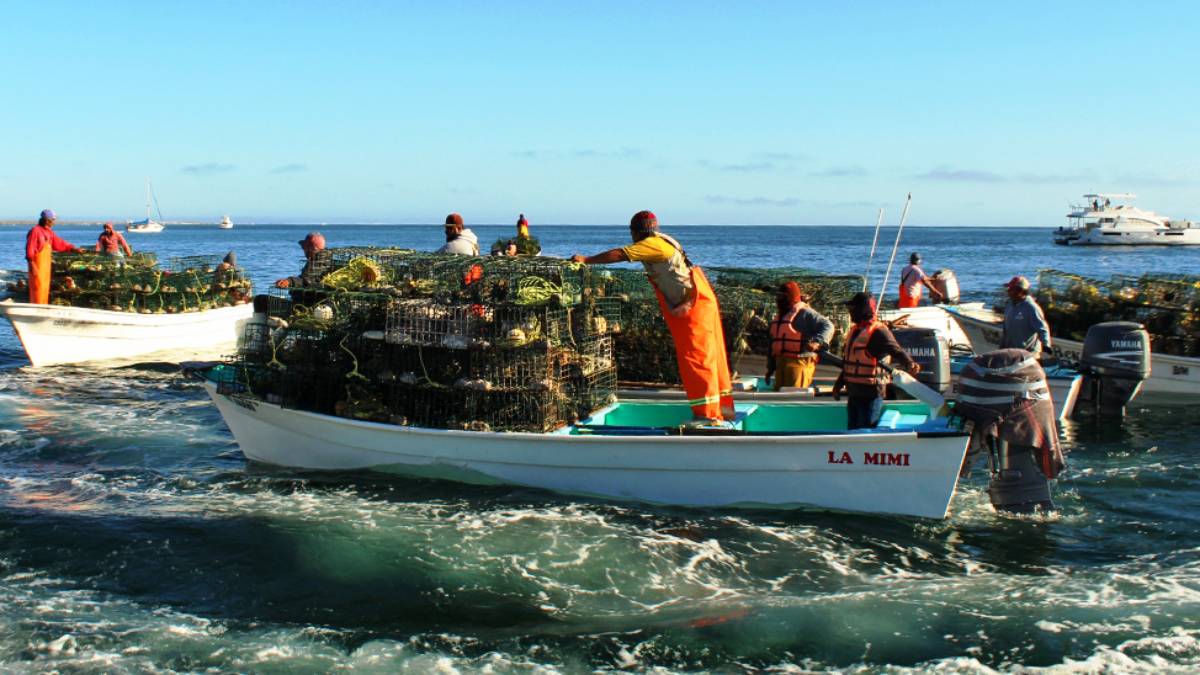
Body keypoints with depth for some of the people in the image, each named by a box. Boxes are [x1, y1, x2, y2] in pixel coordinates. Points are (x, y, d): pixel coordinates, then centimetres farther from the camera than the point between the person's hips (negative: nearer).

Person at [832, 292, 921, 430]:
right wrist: (839, 383, 30)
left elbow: (895, 350, -29)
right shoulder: (855, 330, 15)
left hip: (870, 393, -9)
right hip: (853, 392, 9)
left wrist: (909, 363, -50)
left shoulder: (878, 332, -14)